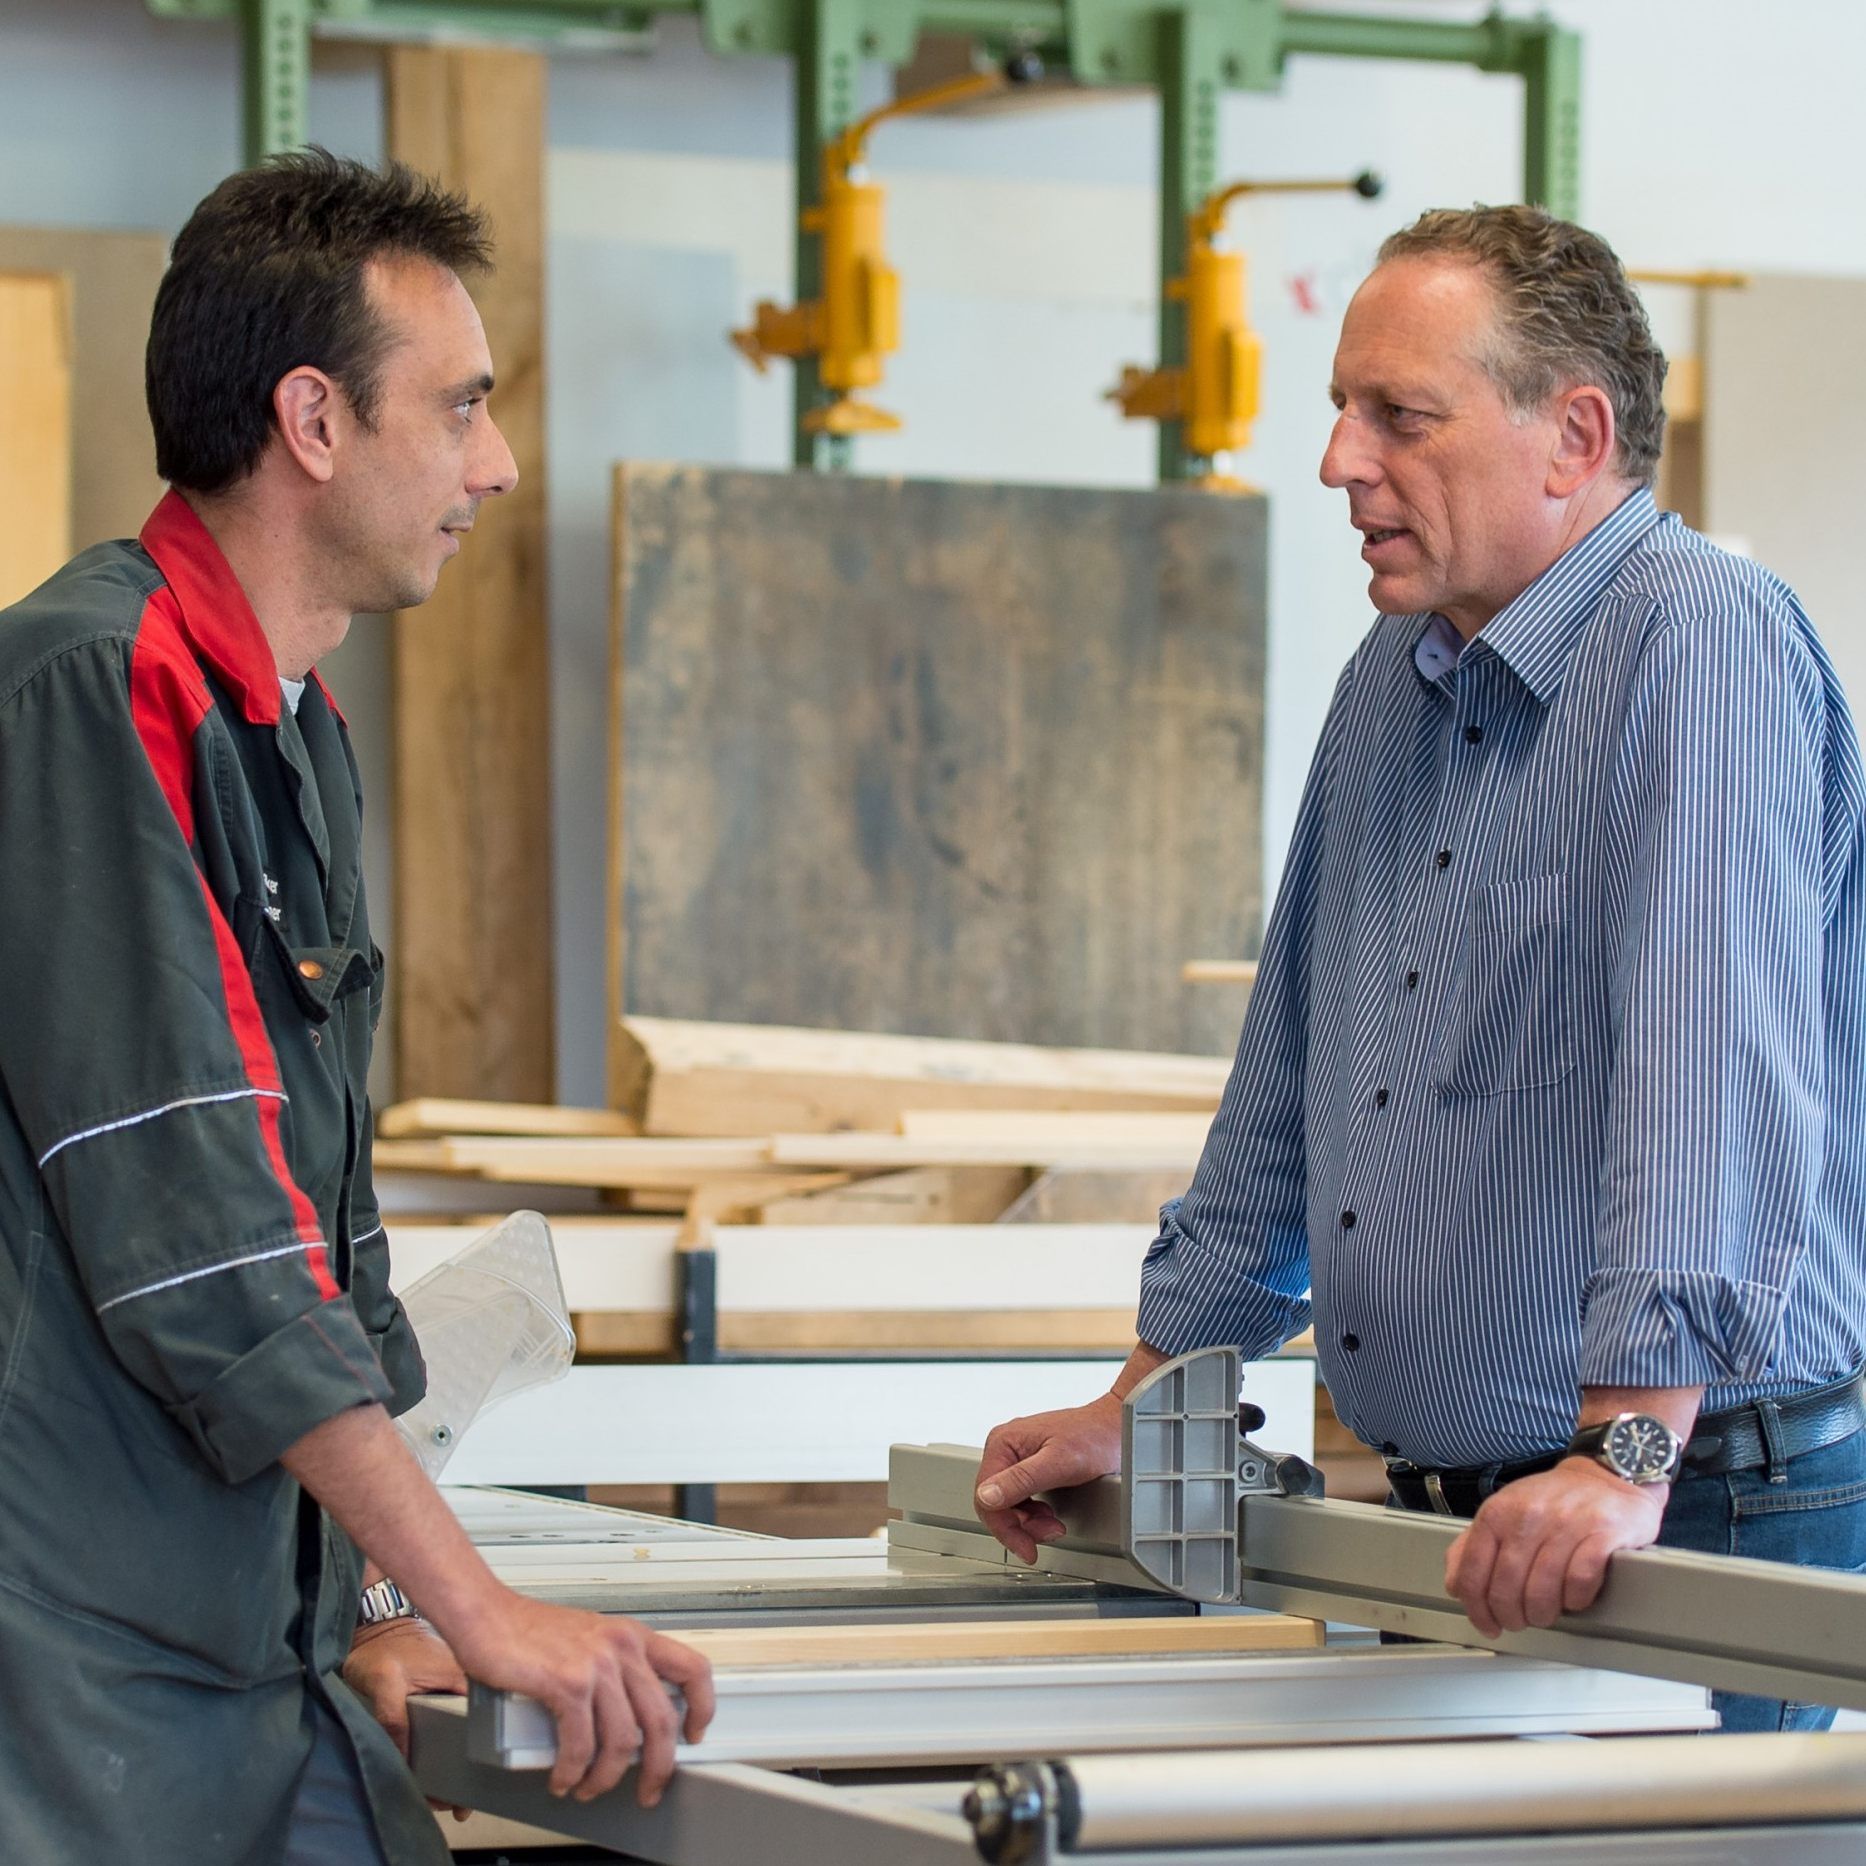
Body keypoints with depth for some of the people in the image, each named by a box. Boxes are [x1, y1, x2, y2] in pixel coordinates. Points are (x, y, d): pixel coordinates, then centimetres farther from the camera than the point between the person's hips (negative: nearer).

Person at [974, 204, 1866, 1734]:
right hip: (1455, 1521, 8)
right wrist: (1141, 1405, 24)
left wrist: (1626, 1450, -35)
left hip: (1700, 1508, -8)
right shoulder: (1396, 679, 16)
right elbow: (1294, 1075, 25)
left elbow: (1717, 1064, -26)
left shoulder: (1700, 645, -13)